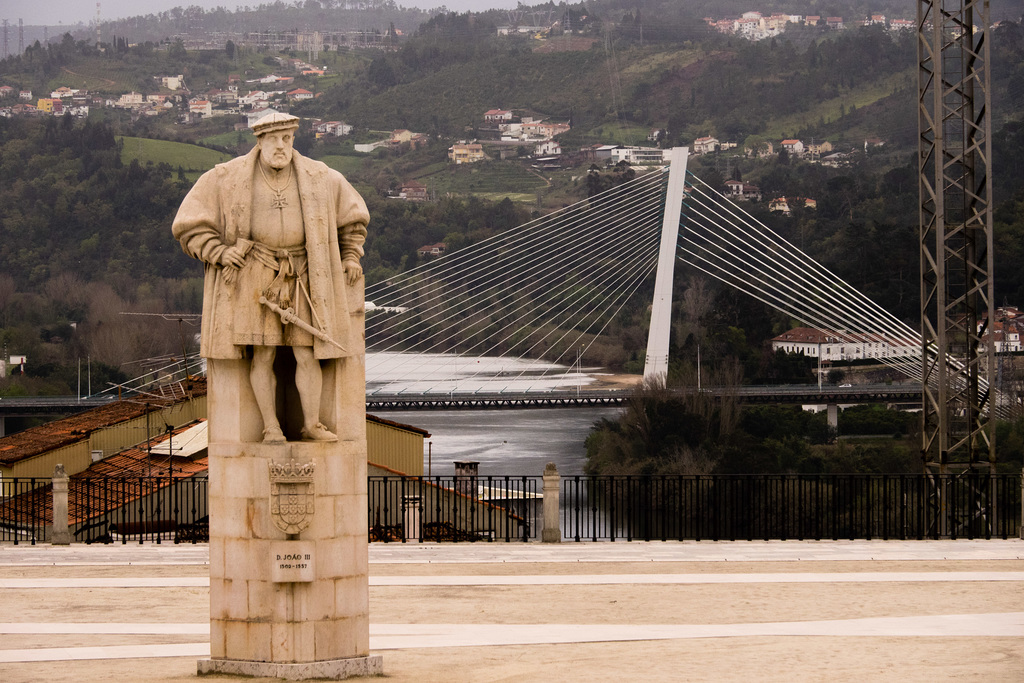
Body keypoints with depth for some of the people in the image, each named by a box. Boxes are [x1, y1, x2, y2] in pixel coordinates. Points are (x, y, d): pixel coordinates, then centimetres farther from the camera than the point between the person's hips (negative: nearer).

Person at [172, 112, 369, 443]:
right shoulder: (227, 178, -4)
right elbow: (189, 225, 1)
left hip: (300, 277, 2)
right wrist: (219, 253, -10)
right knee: (263, 353, -7)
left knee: (307, 353, -4)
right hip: (254, 276, -2)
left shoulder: (317, 178, 3)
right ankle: (271, 427, -1)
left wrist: (350, 256, 14)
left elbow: (351, 215, 19)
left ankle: (311, 425, 5)